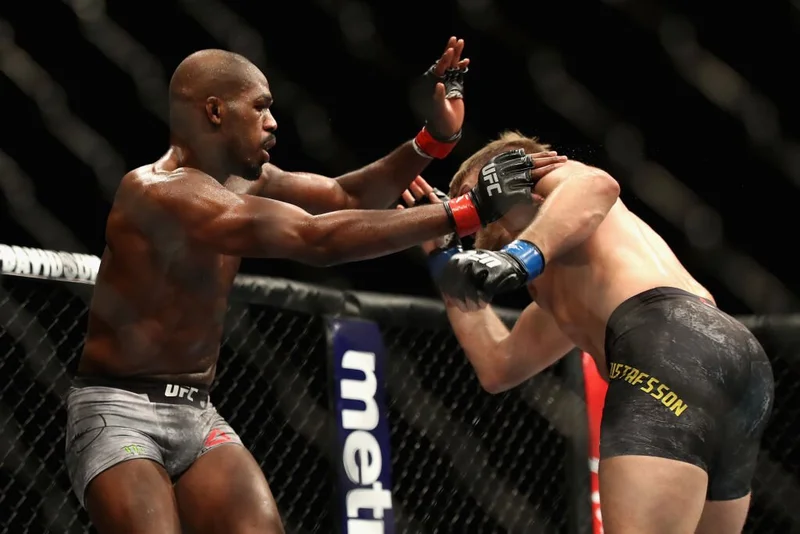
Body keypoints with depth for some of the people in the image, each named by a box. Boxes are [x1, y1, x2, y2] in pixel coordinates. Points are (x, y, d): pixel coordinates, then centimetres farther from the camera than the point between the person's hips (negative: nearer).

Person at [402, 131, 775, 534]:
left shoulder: (539, 171, 19)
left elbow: (598, 185, -6)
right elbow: (498, 368, 41)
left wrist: (519, 256, -19)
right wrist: (445, 256, 44)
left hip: (673, 348, -9)